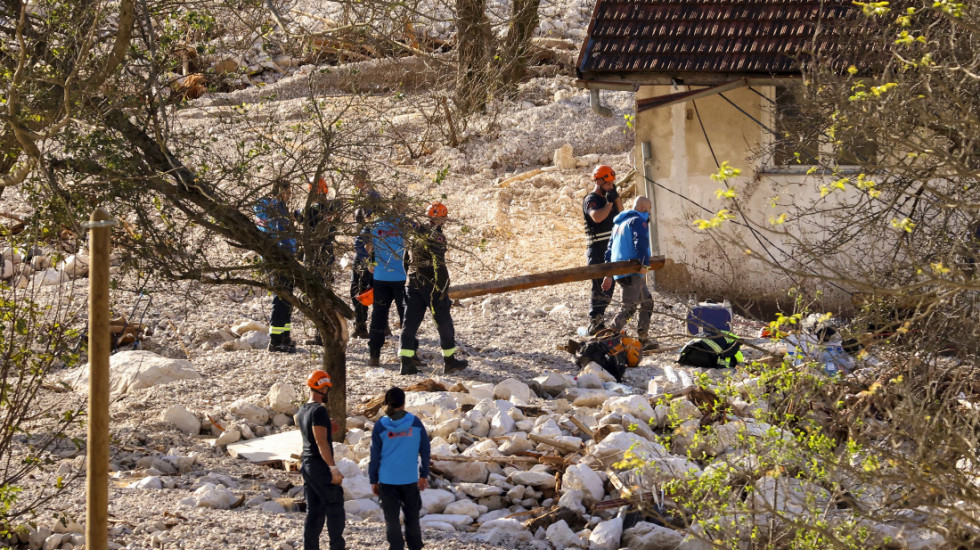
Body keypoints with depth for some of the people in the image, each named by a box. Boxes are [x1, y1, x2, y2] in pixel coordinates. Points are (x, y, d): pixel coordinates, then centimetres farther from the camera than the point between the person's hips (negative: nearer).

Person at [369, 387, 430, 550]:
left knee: (392, 519, 7)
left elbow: (374, 456, -2)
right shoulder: (415, 423, -3)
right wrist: (424, 475, 14)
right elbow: (425, 450, 3)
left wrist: (373, 480, 7)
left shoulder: (380, 426, -6)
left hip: (387, 480, -1)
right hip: (410, 479, 1)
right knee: (412, 517, 14)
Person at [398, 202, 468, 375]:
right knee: (444, 322, 6)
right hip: (431, 285, -7)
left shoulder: (415, 234, 10)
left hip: (413, 283, 7)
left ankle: (406, 360, -2)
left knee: (411, 322, 5)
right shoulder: (436, 236, -15)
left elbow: (407, 259, 18)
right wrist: (443, 288, -16)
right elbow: (439, 264, -19)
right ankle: (450, 360, 15)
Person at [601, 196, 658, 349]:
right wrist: (644, 263, -27)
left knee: (647, 302, 18)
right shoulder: (638, 221, -4)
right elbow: (641, 243, -21)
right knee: (629, 307, -12)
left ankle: (643, 339, 17)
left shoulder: (619, 223, 26)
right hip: (631, 271, -10)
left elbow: (610, 249, 27)